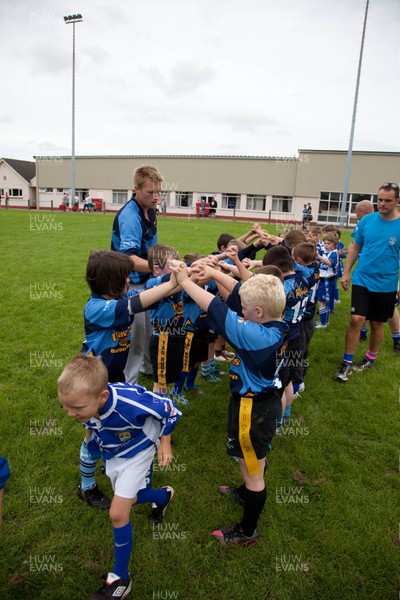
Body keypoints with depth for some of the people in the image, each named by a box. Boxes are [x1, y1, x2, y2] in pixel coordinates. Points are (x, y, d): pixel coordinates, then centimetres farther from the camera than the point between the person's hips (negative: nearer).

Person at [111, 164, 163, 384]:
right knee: (134, 334, 1)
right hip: (130, 284, -9)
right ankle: (127, 383, 18)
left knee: (150, 328, 23)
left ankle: (149, 367, 45)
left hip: (147, 280, 9)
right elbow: (130, 259, -40)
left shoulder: (149, 210, 2)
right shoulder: (129, 217, -27)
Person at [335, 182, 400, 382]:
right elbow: (355, 247, 7)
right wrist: (346, 273, 4)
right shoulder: (367, 220, -2)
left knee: (377, 323, 13)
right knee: (356, 320, -8)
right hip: (362, 280, 1)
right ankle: (347, 363, 5)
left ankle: (370, 358, 35)